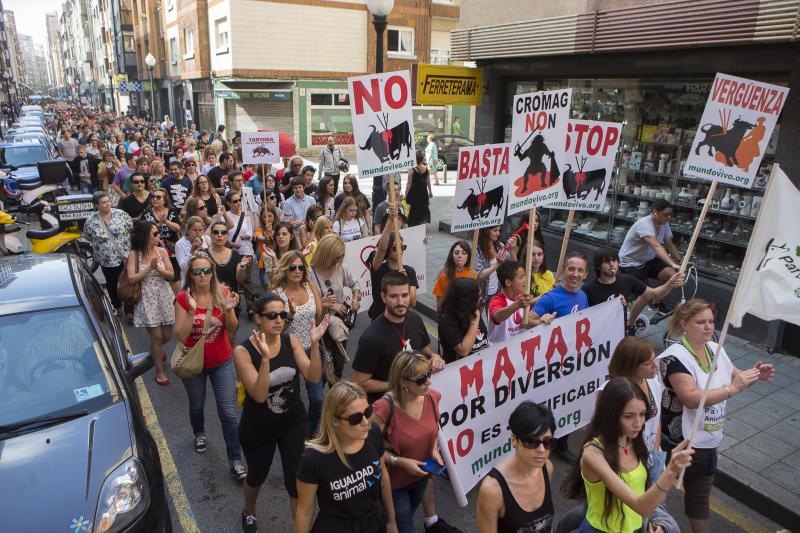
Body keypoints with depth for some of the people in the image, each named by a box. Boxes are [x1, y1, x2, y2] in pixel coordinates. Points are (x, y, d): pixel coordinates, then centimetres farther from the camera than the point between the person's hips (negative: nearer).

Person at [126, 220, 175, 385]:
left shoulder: (162, 251, -2)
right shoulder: (134, 254, -8)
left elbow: (171, 275, -4)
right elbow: (131, 278, -14)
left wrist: (158, 268, -21)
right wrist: (149, 268, -21)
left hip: (164, 296, 3)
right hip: (147, 298, -3)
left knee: (167, 335, 10)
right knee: (156, 336, -2)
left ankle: (157, 349, 47)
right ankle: (159, 371, 16)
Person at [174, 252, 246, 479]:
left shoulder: (223, 293, -11)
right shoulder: (183, 298, -14)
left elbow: (232, 331, -10)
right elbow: (181, 336, -18)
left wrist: (229, 310, -28)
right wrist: (192, 311, -30)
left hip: (222, 362, 0)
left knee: (228, 413, -3)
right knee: (196, 406, 24)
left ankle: (236, 462, 10)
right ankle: (199, 434, 56)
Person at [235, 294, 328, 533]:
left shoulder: (291, 340, -12)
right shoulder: (243, 351, -22)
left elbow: (313, 377, -17)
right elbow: (259, 395, -29)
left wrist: (314, 344, -30)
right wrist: (266, 357, -42)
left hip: (293, 423, 2)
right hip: (258, 428, -1)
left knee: (297, 480, 1)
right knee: (257, 477, 23)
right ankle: (249, 513, 56)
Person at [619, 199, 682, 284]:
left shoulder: (664, 224, -3)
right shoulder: (644, 224, -29)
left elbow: (669, 245, 7)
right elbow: (656, 246, -42)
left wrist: (680, 261, -9)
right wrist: (673, 264, -52)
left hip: (649, 260, 7)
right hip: (631, 263, -7)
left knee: (672, 275, -16)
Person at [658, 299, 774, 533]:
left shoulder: (715, 349, 1)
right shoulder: (676, 357, -24)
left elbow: (735, 377, 14)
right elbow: (692, 398, -33)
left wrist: (755, 375, -7)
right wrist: (733, 388, -35)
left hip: (707, 441, 8)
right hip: (680, 442, -8)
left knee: (699, 495, 26)